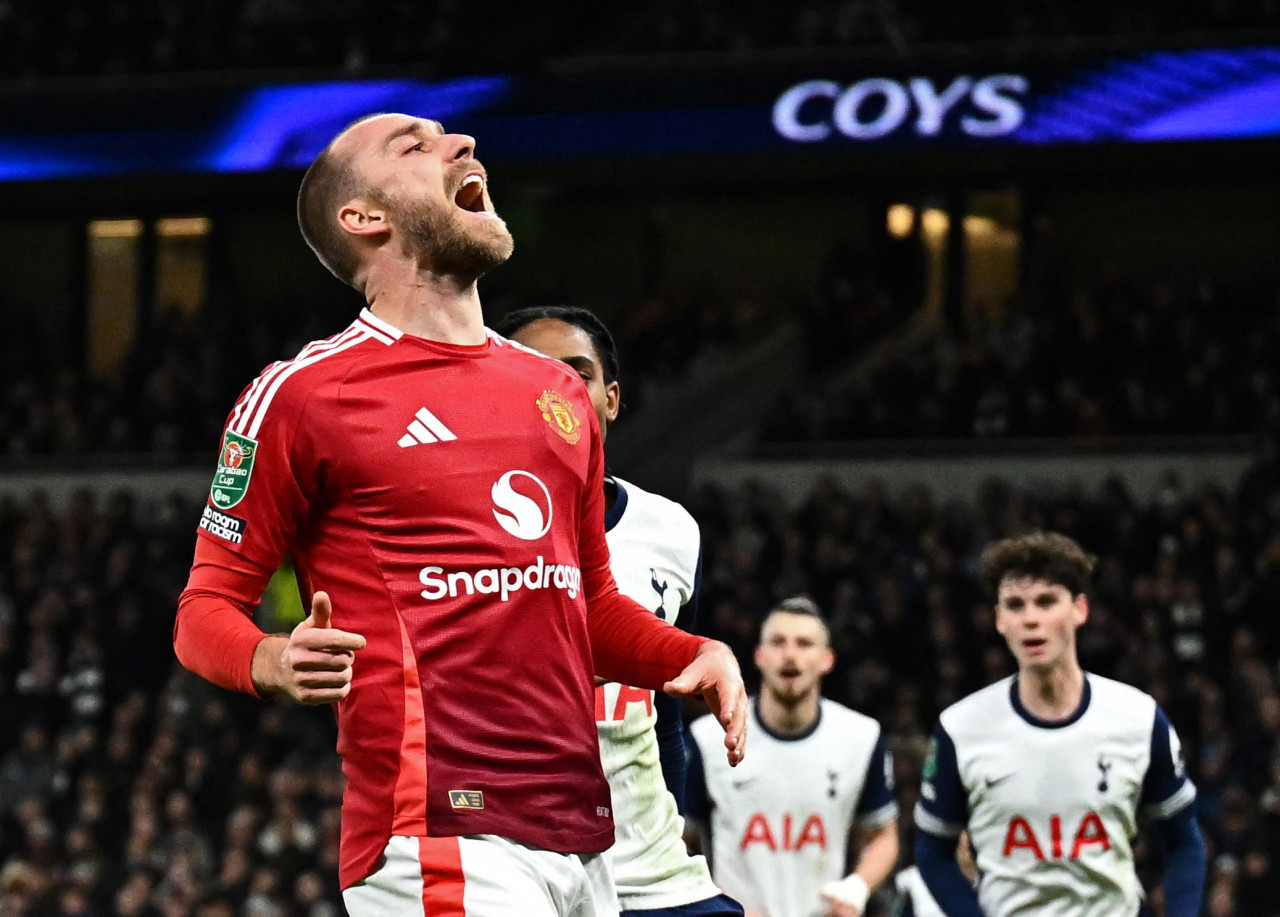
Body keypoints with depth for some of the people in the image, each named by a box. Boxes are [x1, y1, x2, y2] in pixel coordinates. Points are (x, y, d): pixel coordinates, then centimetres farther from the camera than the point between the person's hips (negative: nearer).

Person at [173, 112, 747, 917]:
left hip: (584, 839, 7)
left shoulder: (559, 393, 21)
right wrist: (275, 663, -20)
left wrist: (694, 655, 11)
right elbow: (207, 607, 2)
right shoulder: (303, 393, 0)